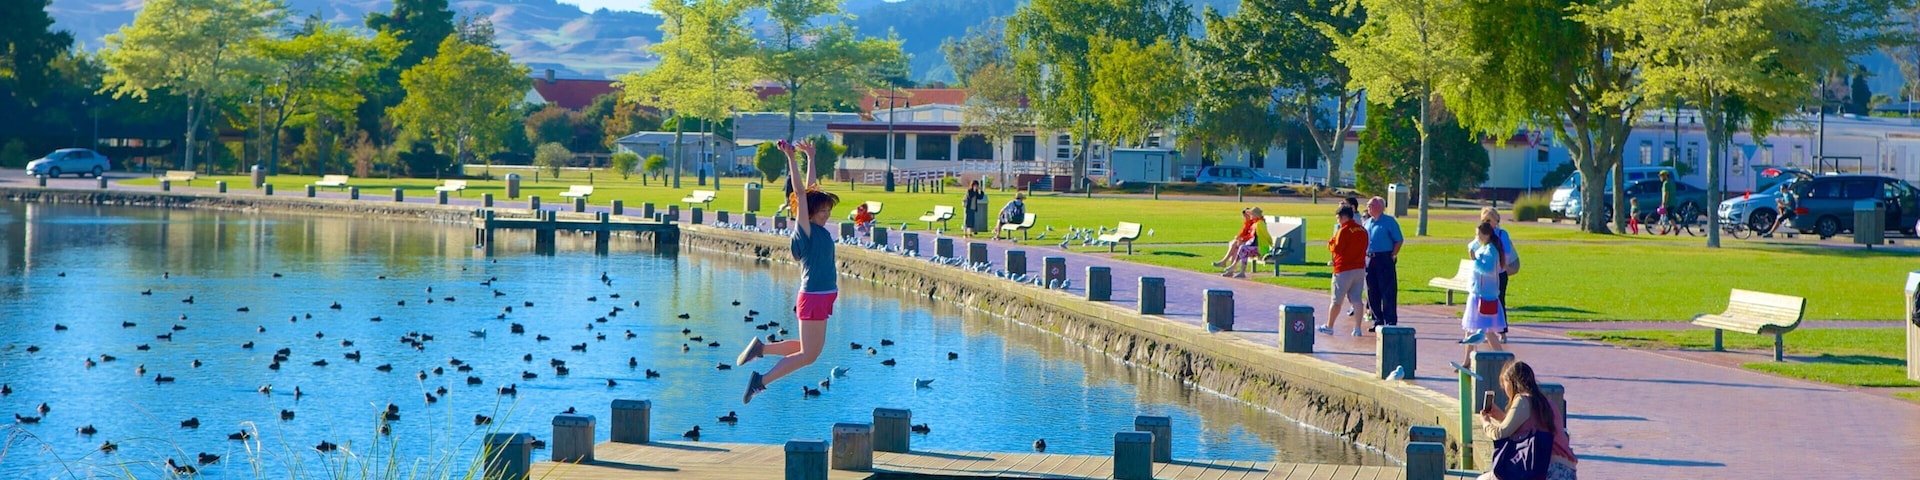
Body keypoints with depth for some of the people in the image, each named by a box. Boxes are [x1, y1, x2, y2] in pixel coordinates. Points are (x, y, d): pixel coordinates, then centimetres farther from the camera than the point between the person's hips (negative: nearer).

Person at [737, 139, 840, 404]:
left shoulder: (817, 229, 9)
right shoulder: (805, 230, -12)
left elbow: (809, 187, 17)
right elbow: (801, 193, -19)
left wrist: (810, 157, 23)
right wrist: (792, 159, -23)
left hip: (822, 298, 9)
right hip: (813, 298, -9)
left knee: (809, 349, 16)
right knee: (808, 354, -4)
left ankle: (761, 348, 20)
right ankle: (761, 381, -1)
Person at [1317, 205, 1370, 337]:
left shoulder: (1343, 231, -14)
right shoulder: (1363, 231, 8)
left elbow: (1337, 248, -15)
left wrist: (1330, 243, 6)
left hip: (1344, 271, -6)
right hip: (1360, 269, 6)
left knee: (1337, 300, 3)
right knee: (1357, 300, 6)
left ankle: (1329, 327, 11)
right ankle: (1357, 329, 2)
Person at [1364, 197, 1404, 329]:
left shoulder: (1389, 221, -4)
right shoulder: (1367, 223, 16)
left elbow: (1399, 240, -6)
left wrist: (1392, 256, -11)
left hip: (1385, 259, -7)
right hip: (1369, 260, 7)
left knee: (1388, 292, -6)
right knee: (1372, 292, 8)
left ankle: (1391, 321, -4)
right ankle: (1378, 320, 16)